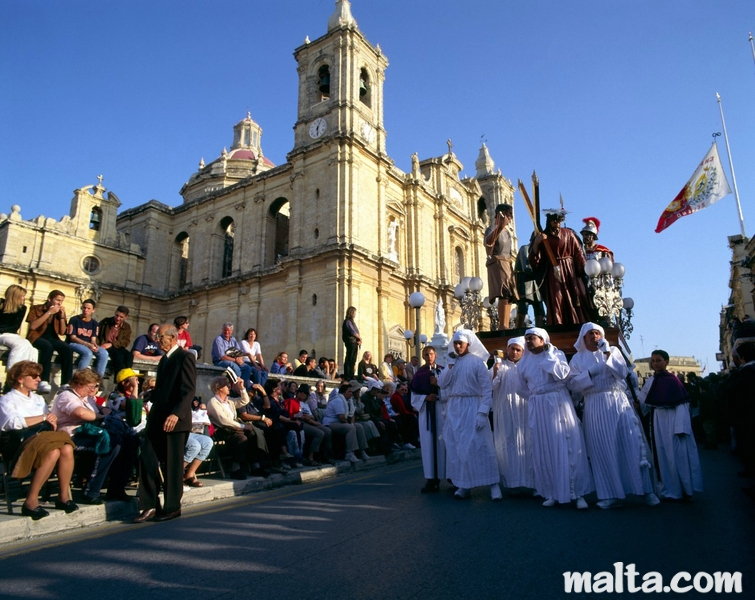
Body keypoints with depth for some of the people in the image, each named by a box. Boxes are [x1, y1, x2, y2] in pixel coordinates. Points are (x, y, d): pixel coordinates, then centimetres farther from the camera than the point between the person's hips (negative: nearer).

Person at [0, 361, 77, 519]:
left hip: (43, 440, 6)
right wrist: (43, 418, -6)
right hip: (19, 443, -5)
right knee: (53, 452, -36)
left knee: (67, 449, -28)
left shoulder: (39, 399, 25)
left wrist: (52, 424, -5)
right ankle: (31, 501, -25)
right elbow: (14, 423, -15)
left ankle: (63, 496, -17)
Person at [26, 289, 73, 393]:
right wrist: (49, 312, -17)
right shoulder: (36, 309, 0)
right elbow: (32, 326, -17)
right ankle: (43, 382, -41)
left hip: (52, 338, 4)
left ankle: (66, 383, -30)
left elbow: (62, 332, 6)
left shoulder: (60, 312, 11)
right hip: (37, 337, -4)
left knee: (67, 348, -28)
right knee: (48, 346, -38)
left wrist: (62, 316, -5)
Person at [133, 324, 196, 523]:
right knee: (148, 460, 5)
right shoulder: (164, 359, 18)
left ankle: (173, 507, 15)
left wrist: (177, 413, -26)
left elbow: (189, 391, -18)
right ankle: (149, 506, 14)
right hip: (157, 419, 8)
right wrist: (151, 393, 9)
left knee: (173, 464, 2)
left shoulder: (185, 357, -10)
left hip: (175, 420, -8)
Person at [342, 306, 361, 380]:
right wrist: (360, 338, -1)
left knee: (353, 361, 9)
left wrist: (359, 340, 0)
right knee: (348, 360, -9)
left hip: (355, 343, 9)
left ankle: (351, 376, 12)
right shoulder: (347, 321, -8)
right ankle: (347, 376, -9)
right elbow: (353, 332, -15)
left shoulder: (352, 321, 20)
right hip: (351, 342, -9)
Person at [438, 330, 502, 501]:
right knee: (457, 447, 8)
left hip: (472, 407, -5)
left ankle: (493, 484, 5)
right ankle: (463, 484, 18)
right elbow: (441, 383, 0)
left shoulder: (477, 361, -5)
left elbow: (487, 388, -9)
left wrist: (482, 412, -17)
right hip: (454, 409, 5)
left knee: (480, 445, -4)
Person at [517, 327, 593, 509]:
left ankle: (577, 493, 5)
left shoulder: (556, 354, 0)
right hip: (538, 408, 3)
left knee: (567, 447, -3)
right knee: (544, 450, 4)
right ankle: (552, 493, 11)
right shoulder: (524, 362, 8)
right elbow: (523, 388, 20)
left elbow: (562, 374, -17)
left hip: (559, 404, -3)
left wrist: (548, 355, -12)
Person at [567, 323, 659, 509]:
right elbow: (572, 383, 0)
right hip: (595, 407, 0)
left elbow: (623, 373, -4)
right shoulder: (578, 358, 9)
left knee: (631, 445, -3)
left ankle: (646, 490, 7)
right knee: (603, 450, 0)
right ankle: (611, 495, 5)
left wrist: (608, 354, -12)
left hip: (618, 403, 0)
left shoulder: (613, 350, 10)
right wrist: (590, 372, -12)